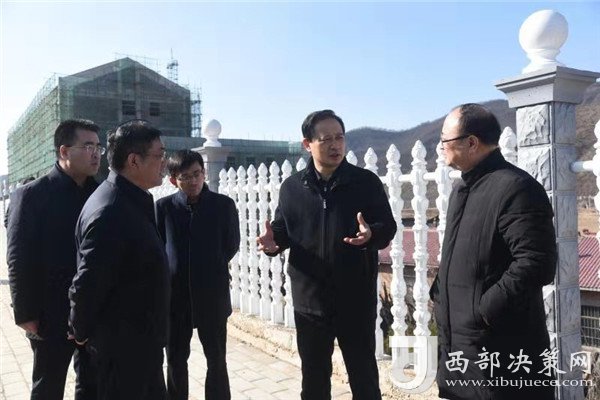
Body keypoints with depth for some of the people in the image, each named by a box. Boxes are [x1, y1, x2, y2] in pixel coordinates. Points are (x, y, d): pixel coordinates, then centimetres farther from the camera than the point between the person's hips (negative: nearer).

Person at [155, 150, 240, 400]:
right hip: (174, 294, 1)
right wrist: (172, 271, -1)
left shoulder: (224, 205, -5)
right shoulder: (164, 206, -3)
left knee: (216, 359, 10)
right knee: (176, 359, 15)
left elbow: (232, 245, 3)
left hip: (212, 294, -1)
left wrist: (211, 269, 4)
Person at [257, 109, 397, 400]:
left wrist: (371, 234, -25)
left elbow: (388, 227, -2)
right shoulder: (292, 187, 2)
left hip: (357, 300, -2)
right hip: (309, 300, 2)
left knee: (364, 376, 13)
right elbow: (282, 229, 9)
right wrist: (273, 241, -14)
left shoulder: (366, 182, -4)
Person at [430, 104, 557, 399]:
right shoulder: (463, 188, 13)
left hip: (499, 347, -9)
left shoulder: (515, 187, -18)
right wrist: (440, 293, 11)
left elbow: (537, 263, -25)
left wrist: (486, 310, -21)